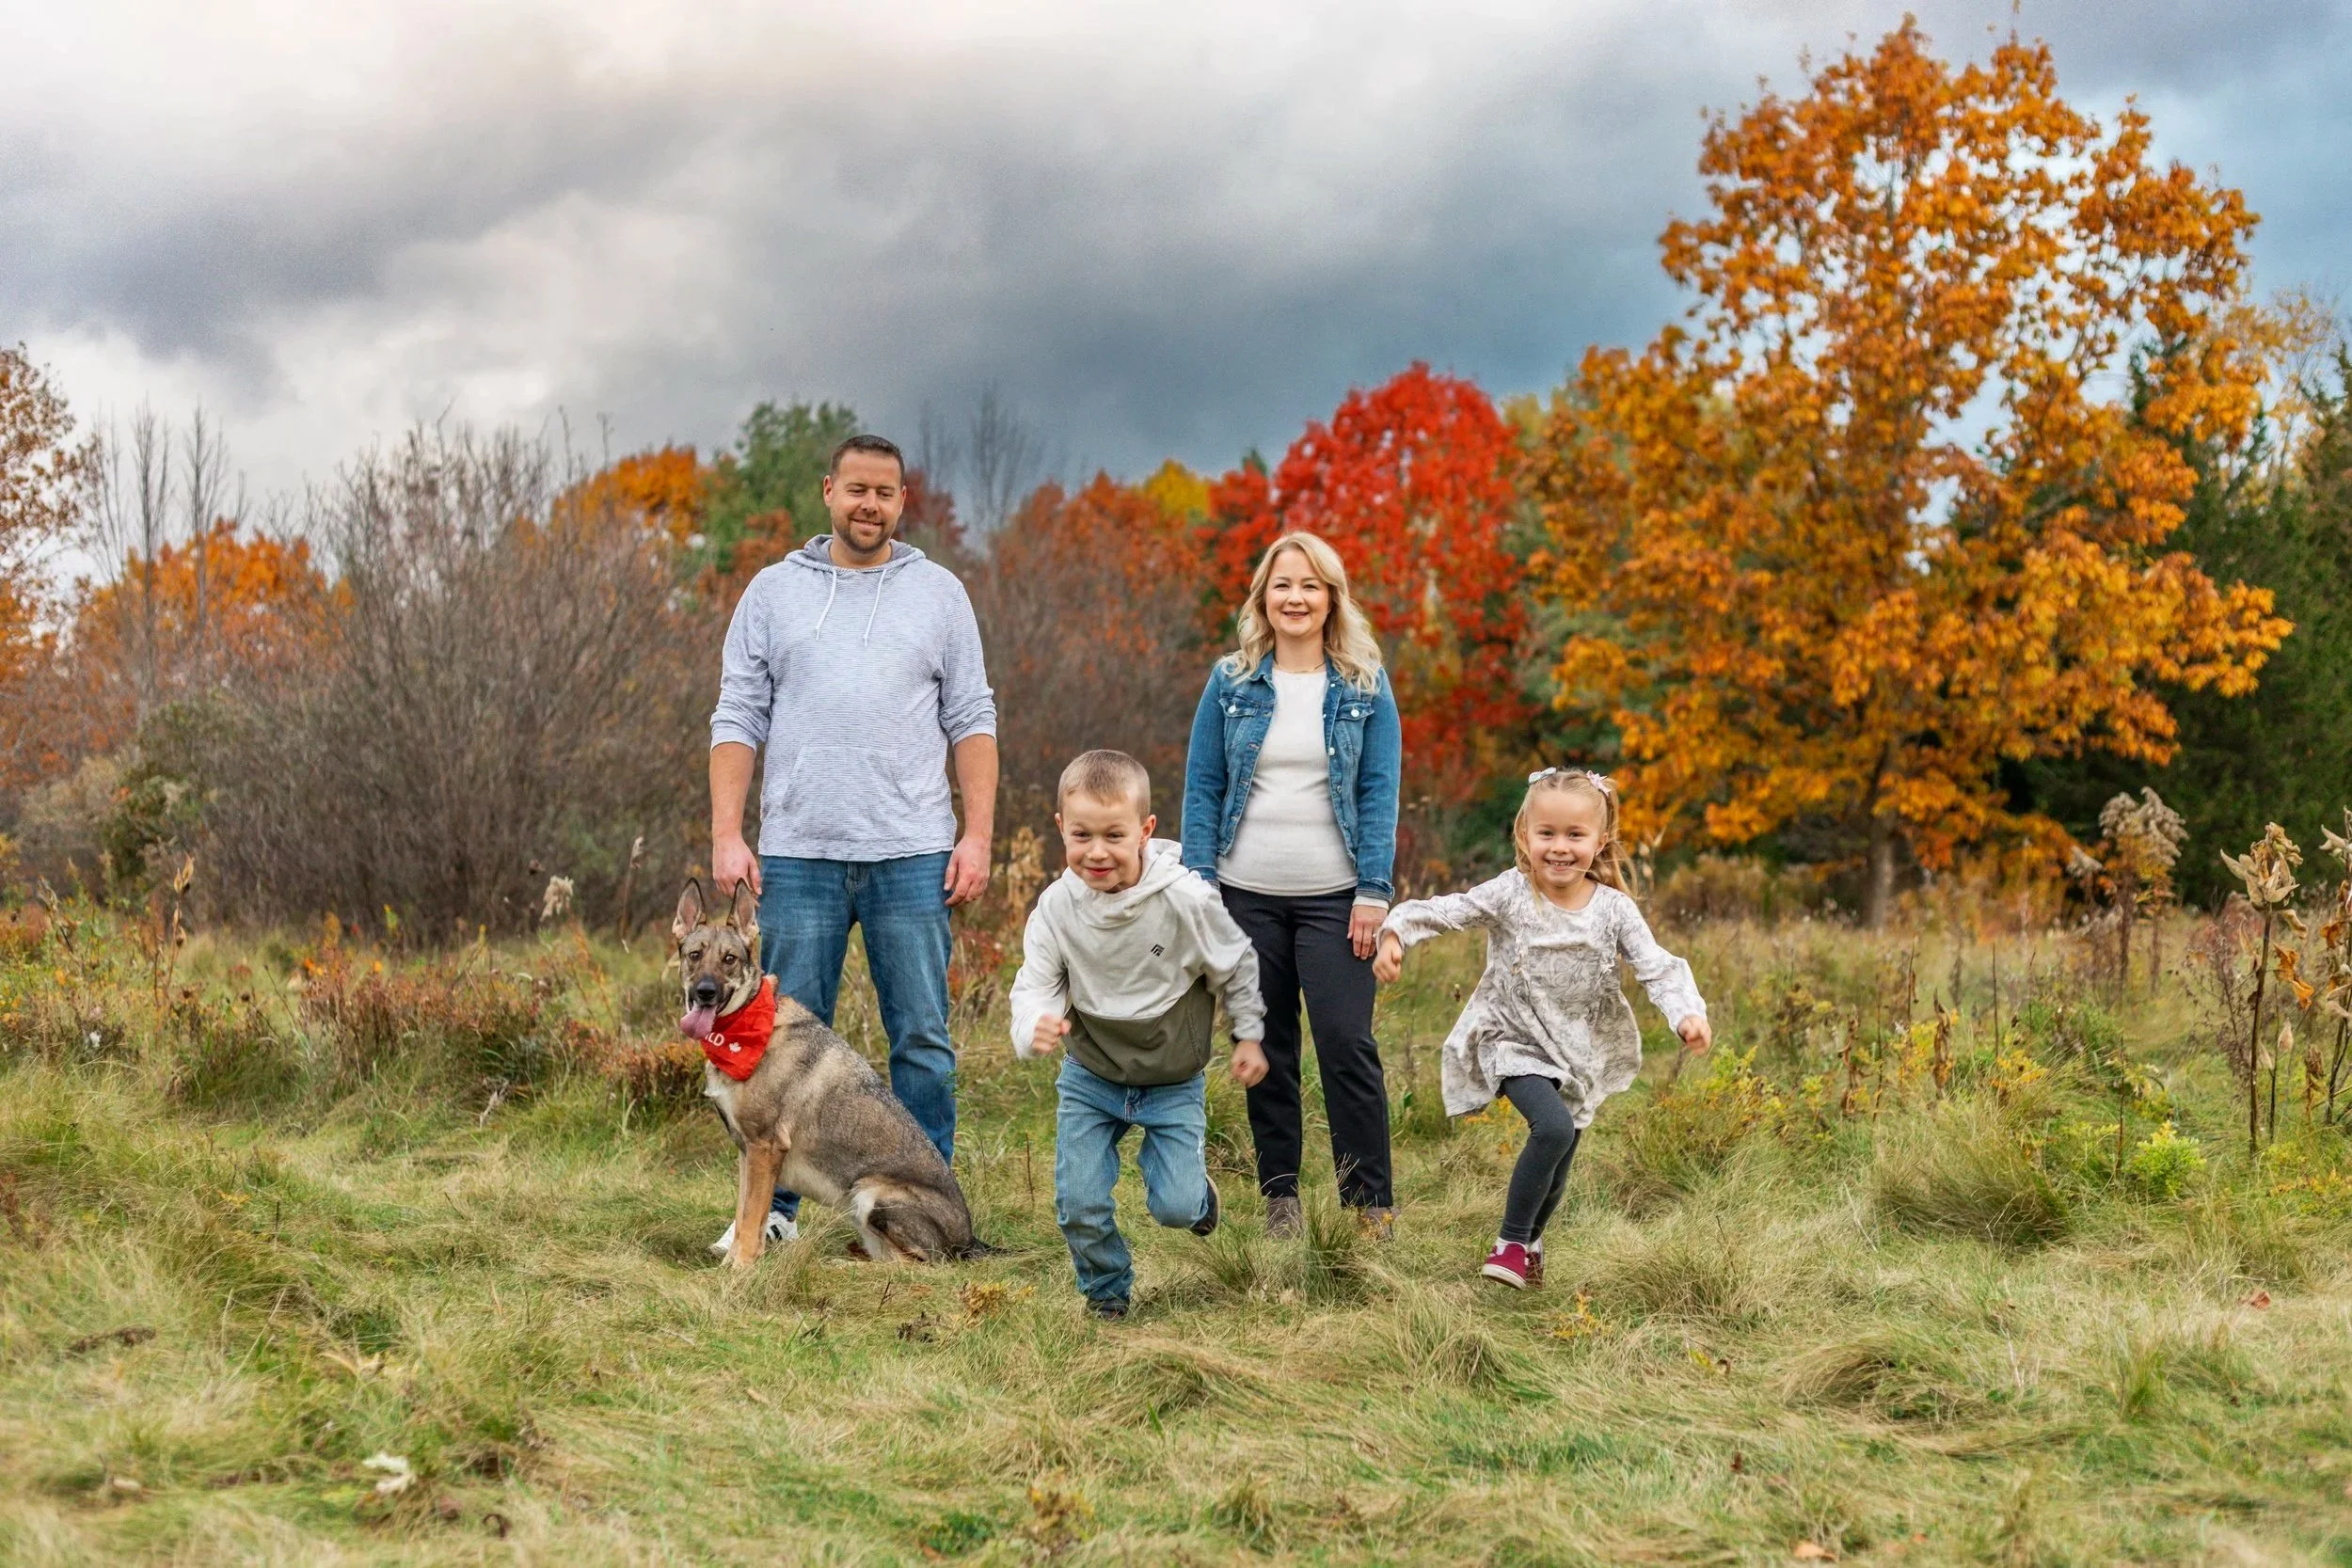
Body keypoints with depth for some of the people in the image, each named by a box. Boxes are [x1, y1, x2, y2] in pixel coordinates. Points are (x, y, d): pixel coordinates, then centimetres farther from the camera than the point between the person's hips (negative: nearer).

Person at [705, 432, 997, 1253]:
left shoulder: (938, 592, 8)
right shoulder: (773, 591, 9)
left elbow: (971, 721, 7)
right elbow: (738, 719, 6)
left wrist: (978, 833, -3)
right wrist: (726, 833, -3)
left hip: (913, 854, 0)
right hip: (799, 852, 0)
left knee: (923, 1038, 3)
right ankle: (774, 1209, 14)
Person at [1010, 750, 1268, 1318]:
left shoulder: (1186, 899, -21)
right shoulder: (1057, 906, -16)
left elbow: (1237, 966, -4)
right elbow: (1036, 985, -11)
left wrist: (1248, 1036, 2)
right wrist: (1035, 1027, -33)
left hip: (1174, 1082, -2)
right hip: (1089, 1077, 2)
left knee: (1175, 1207, -7)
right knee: (1079, 1204, -5)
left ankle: (1194, 1186, 31)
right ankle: (1106, 1293, 23)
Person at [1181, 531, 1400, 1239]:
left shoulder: (1364, 686, 3)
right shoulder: (1231, 683, 6)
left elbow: (1380, 793, -1)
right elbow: (1202, 788, 5)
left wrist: (1374, 891, -9)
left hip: (1333, 896, -2)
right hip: (1247, 894, 2)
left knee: (1346, 1043, -7)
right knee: (1265, 1049, 7)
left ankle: (1371, 1200, 2)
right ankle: (1279, 1197, 18)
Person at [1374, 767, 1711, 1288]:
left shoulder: (1614, 909, -7)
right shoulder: (1509, 895, -13)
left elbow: (1658, 967, -11)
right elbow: (1442, 911, -17)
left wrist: (1689, 1014, -29)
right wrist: (1395, 934, -36)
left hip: (1579, 1052, 4)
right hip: (1514, 1041, -4)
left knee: (1557, 1165, 13)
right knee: (1554, 1127, -28)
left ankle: (1531, 1240, 44)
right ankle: (1510, 1244, -12)